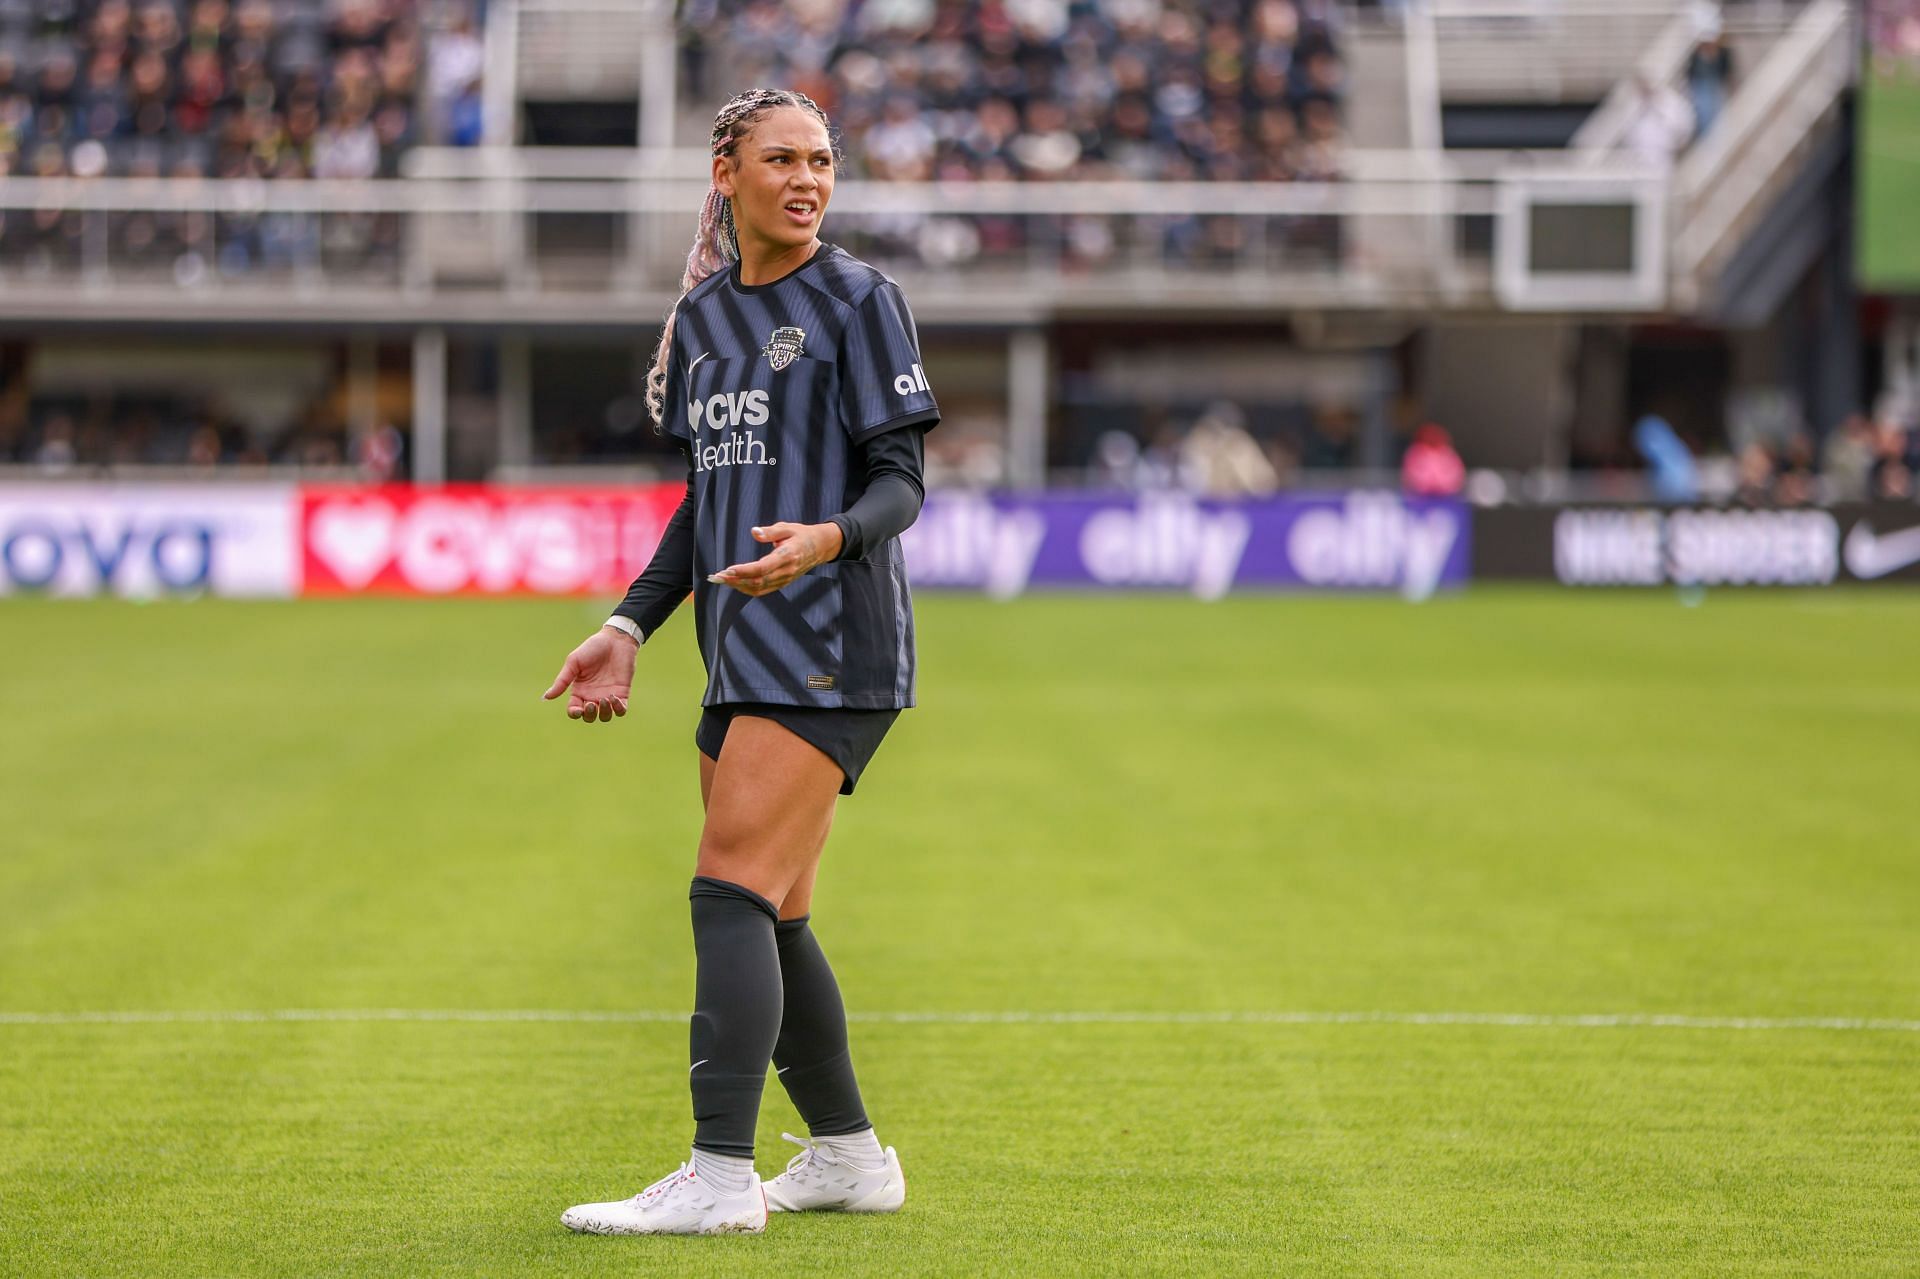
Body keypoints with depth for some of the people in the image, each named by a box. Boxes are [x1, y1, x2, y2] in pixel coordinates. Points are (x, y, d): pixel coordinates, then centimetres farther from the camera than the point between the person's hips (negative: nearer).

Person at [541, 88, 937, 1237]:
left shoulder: (859, 301, -4)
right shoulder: (704, 316, 15)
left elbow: (900, 484, -9)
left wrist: (828, 539, -29)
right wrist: (629, 630, 15)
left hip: (832, 649, -7)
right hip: (746, 658, 7)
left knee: (732, 893, -16)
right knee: (772, 922, 10)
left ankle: (719, 1175, -19)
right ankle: (849, 1156, 23)